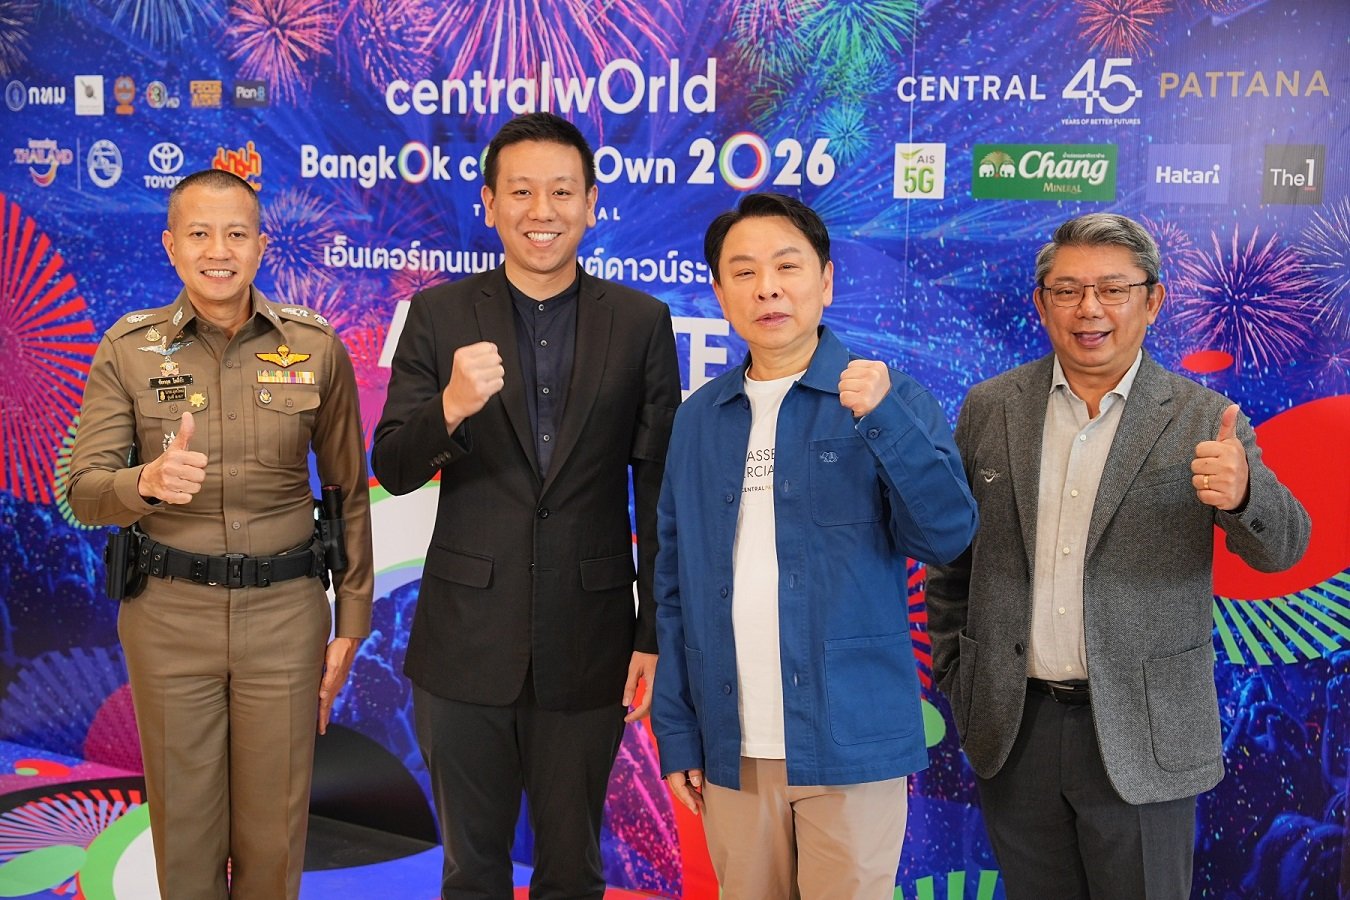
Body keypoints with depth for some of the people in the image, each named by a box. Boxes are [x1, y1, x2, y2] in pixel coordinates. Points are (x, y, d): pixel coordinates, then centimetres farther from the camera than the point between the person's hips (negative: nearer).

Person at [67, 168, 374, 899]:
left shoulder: (315, 345, -2)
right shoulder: (128, 348, -2)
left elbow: (349, 491, 4)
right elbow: (84, 492, -5)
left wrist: (352, 621, 4)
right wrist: (148, 482, -27)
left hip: (285, 611, 0)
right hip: (168, 612, 0)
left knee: (274, 834, 9)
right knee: (184, 823, 12)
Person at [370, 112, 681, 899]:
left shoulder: (641, 323, -1)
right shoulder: (440, 316, -1)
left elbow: (660, 491, 0)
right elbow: (392, 471, -5)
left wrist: (656, 636, -2)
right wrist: (449, 409, -26)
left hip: (588, 649, 0)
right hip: (465, 647, 1)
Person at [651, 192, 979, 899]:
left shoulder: (888, 398, -3)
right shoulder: (698, 419, 6)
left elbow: (947, 536, -13)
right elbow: (675, 584, 8)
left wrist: (883, 418, -26)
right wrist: (676, 732, 5)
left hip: (851, 742, -3)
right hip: (732, 748, 3)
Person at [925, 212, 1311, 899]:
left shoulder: (1202, 421, -3)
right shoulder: (988, 409, 3)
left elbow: (1281, 548, -12)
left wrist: (1241, 493, -34)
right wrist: (951, 678, 6)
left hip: (1139, 733, -2)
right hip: (1012, 727, 2)